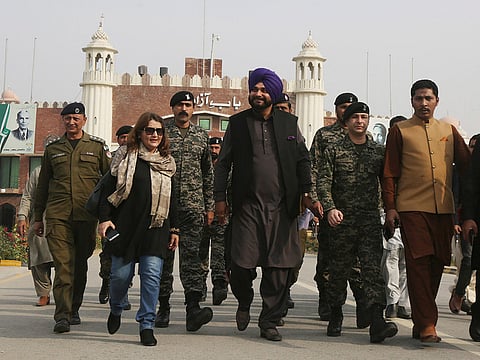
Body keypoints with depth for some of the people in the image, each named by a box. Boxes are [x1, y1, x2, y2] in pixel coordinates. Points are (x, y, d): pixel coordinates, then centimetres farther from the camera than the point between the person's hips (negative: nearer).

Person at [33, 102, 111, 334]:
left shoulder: (97, 146, 9)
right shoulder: (53, 149, 15)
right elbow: (43, 185, 19)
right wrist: (38, 217, 17)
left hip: (86, 215, 0)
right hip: (57, 215, 0)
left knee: (80, 264, 8)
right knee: (63, 264, -11)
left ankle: (74, 309, 23)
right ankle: (62, 315, -13)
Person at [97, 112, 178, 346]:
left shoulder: (167, 162, 15)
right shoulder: (125, 156, 5)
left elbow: (171, 199, 18)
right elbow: (109, 190, 1)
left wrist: (174, 229, 14)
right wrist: (104, 219, -9)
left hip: (156, 228, 2)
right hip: (126, 226, -2)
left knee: (152, 275, -6)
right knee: (121, 273, 1)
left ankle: (147, 325, 2)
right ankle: (116, 310, 30)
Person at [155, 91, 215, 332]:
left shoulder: (201, 136, 13)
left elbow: (208, 174, 16)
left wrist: (209, 206, 12)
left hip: (193, 207, 1)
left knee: (191, 255, -9)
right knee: (163, 257, 5)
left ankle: (193, 307, -17)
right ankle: (163, 307, 14)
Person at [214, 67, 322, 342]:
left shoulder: (289, 123, 12)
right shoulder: (237, 123, 9)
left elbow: (303, 160, 11)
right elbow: (223, 163, 8)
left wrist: (306, 193, 0)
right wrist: (220, 198, 0)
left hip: (282, 207, 1)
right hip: (248, 206, -1)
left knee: (279, 267, 0)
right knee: (242, 264, -5)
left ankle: (269, 322, 13)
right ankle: (244, 304, 26)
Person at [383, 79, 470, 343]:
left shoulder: (448, 131, 15)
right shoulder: (400, 131, 6)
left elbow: (466, 165, 16)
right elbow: (389, 173, 4)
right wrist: (390, 208, -4)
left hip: (443, 209, 4)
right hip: (412, 208, -4)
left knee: (436, 264, 6)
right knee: (419, 262, -10)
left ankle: (421, 323, 17)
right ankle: (426, 324, -9)